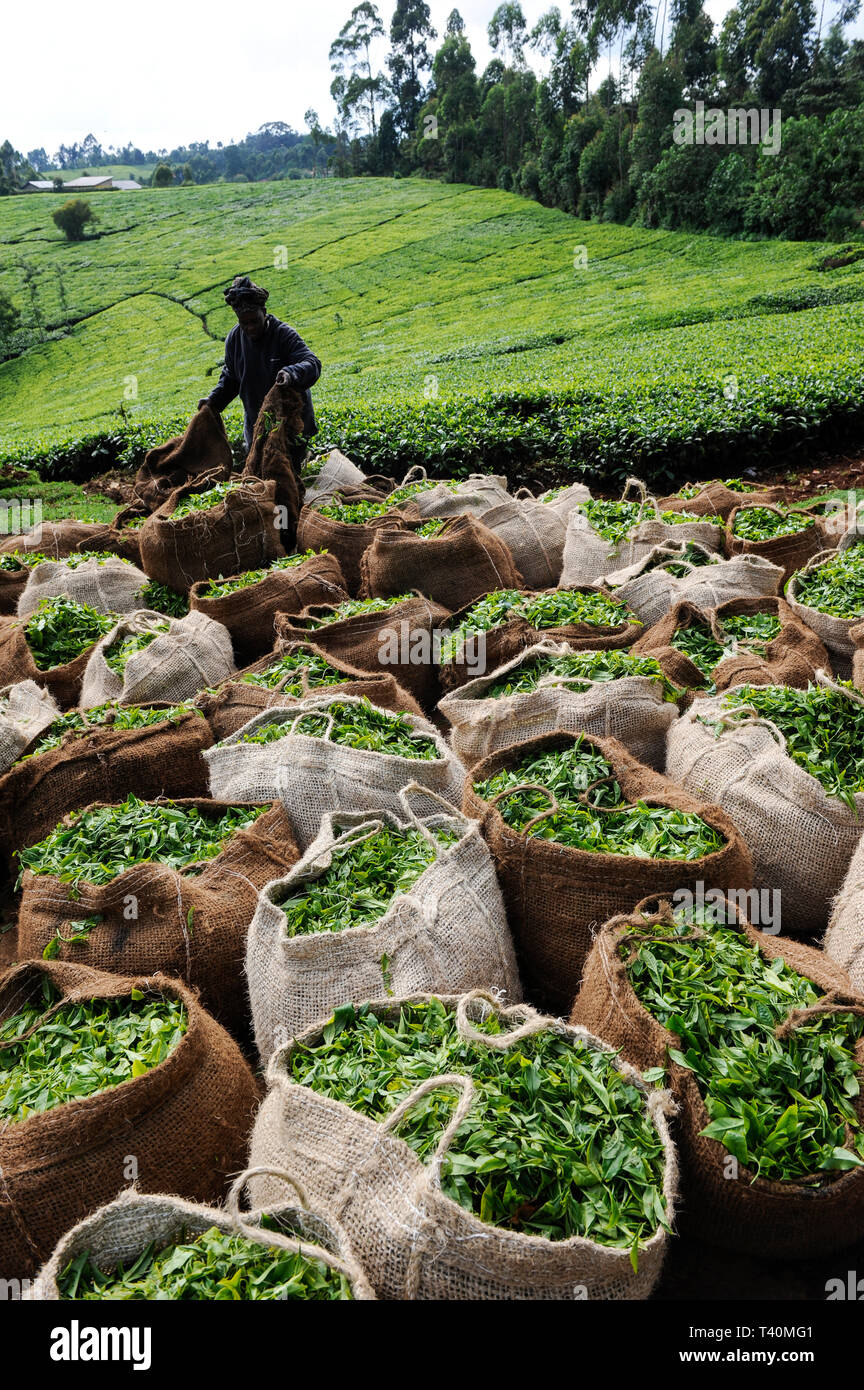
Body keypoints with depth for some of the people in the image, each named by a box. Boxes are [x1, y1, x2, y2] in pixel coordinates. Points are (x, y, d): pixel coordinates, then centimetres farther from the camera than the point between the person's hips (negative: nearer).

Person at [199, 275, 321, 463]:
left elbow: (312, 364, -30)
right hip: (256, 423, 5)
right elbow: (230, 377, 13)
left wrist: (291, 373, -51)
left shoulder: (284, 334, -18)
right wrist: (214, 400, -2)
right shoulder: (234, 338, -1)